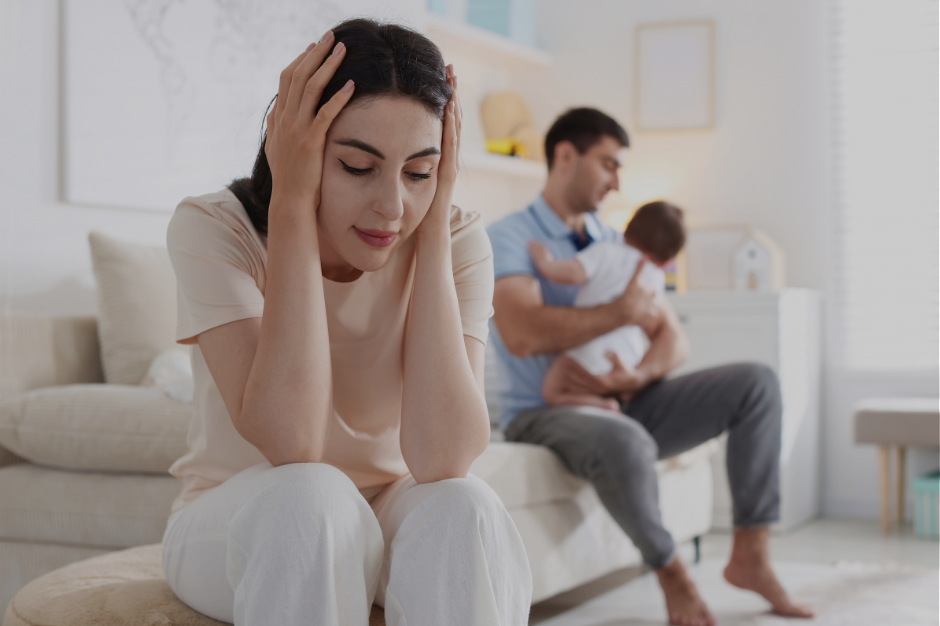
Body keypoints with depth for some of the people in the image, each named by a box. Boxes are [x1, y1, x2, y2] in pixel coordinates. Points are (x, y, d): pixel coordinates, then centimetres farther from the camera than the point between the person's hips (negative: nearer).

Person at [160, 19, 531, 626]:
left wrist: (435, 225, -28)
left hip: (390, 528, 2)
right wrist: (292, 205, -31)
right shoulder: (212, 228, -18)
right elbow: (291, 447, -33)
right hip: (234, 526, -1)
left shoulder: (457, 242, -13)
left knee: (466, 510, -32)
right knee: (309, 497, -35)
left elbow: (441, 460, -28)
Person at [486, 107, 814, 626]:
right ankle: (671, 573, -14)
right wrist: (624, 312, -16)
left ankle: (750, 555, -7)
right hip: (544, 413, -7)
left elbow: (672, 337, 9)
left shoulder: (621, 246, 15)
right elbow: (522, 334, -26)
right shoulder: (510, 237, -8)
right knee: (625, 442, -41)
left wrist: (640, 376, -16)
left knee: (756, 383, -6)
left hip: (623, 404, 7)